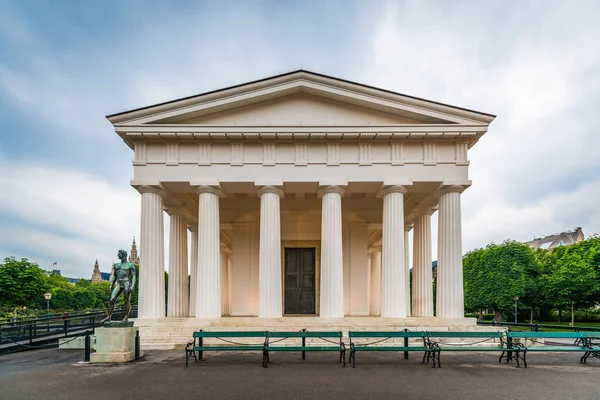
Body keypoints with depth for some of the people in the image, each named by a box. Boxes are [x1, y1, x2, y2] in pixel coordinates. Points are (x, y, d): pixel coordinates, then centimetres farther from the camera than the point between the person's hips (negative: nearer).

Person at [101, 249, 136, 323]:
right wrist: (111, 285, 12)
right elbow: (114, 276, 20)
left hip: (127, 284, -5)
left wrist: (132, 286, -14)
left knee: (127, 301, -4)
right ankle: (108, 317, 3)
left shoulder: (130, 265, 0)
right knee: (112, 300, -3)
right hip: (119, 284, 5)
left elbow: (133, 276, -4)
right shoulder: (117, 265, 17)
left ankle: (126, 317, 3)